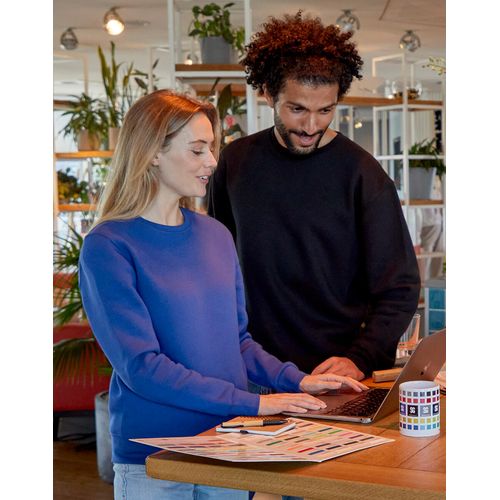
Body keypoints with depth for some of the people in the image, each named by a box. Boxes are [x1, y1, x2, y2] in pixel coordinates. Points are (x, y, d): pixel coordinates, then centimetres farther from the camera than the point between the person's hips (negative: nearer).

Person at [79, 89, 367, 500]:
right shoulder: (108, 247, -13)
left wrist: (297, 381, -2)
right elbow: (141, 366, -19)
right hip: (151, 463, -5)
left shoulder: (216, 235, 7)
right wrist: (253, 403, -20)